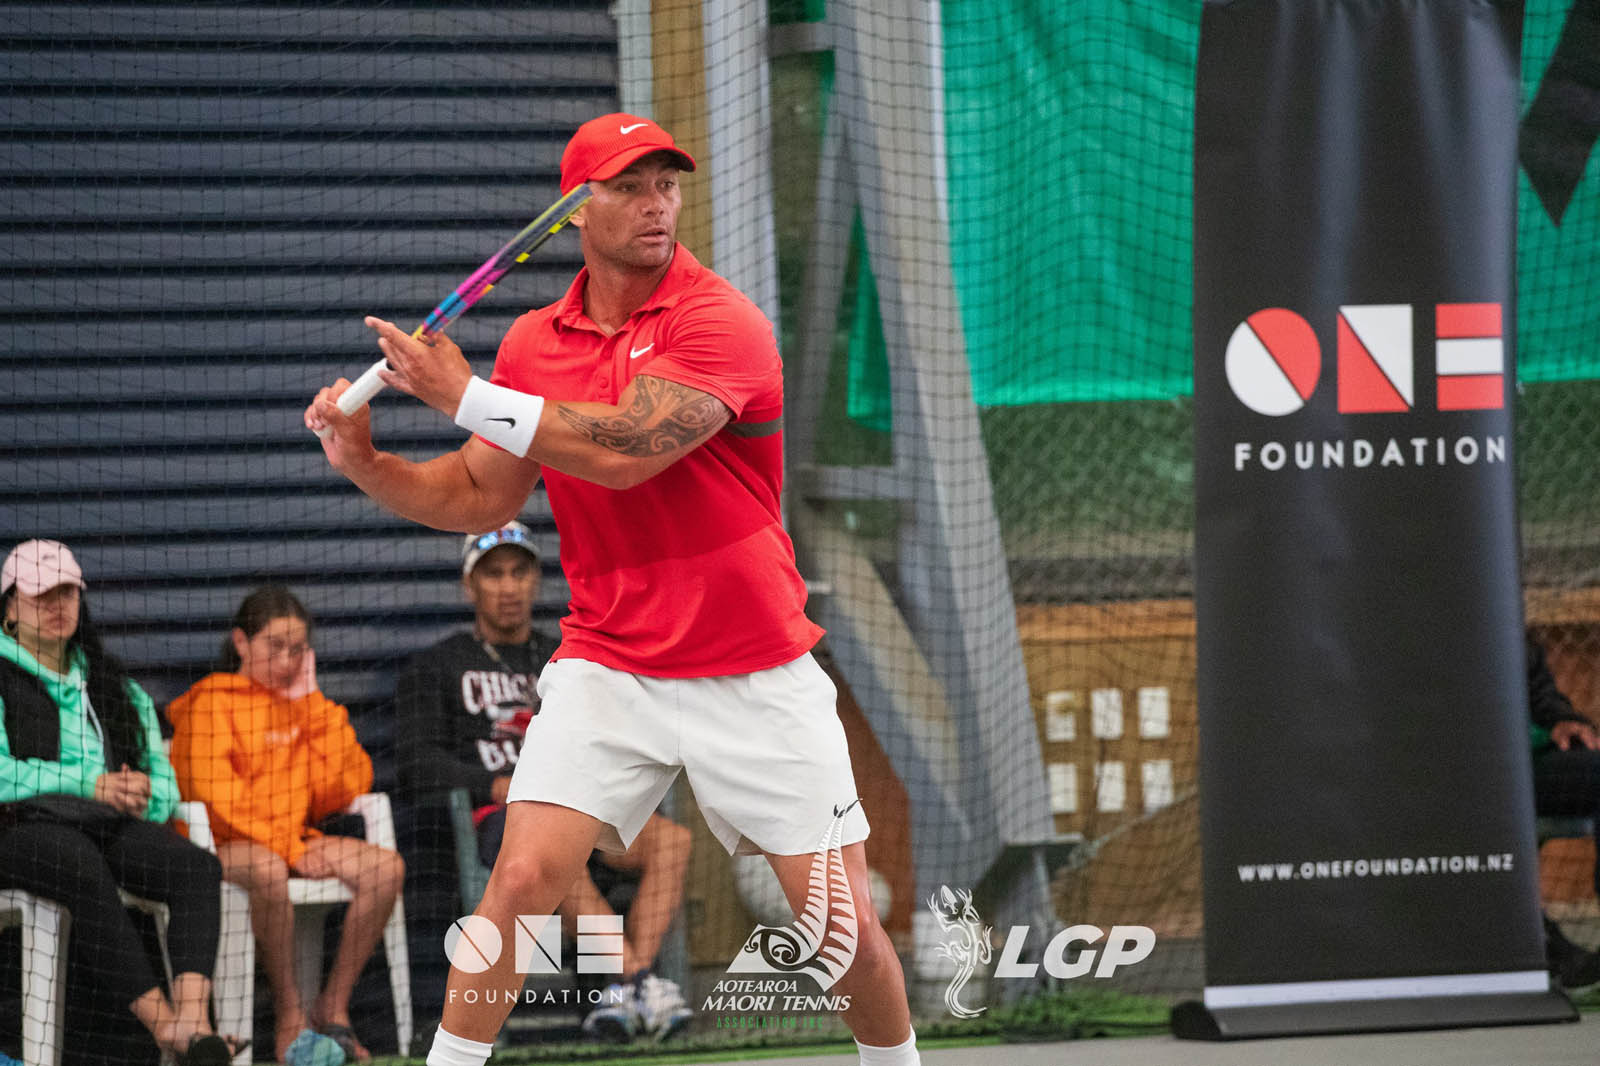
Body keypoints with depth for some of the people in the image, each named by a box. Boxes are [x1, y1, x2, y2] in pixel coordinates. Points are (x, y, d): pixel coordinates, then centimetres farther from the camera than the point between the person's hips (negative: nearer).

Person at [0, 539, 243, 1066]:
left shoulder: (112, 684, 29)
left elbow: (162, 776, 22)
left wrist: (144, 795, -4)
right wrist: (90, 785, -14)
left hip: (110, 824, 5)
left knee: (199, 866, -28)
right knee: (83, 868, -41)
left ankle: (192, 1017, -49)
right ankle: (163, 1023, -49)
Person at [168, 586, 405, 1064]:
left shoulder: (303, 707, 19)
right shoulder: (209, 702, 1)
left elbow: (350, 787, 8)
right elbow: (214, 794, -11)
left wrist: (311, 702, 5)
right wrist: (288, 847, -16)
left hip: (296, 841, 6)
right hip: (226, 845, -6)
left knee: (386, 867, -20)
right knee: (267, 871, -41)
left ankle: (333, 1008, -16)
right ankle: (289, 1016, -30)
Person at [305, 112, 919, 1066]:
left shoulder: (722, 323, -14)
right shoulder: (535, 342, 5)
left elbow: (623, 452, -25)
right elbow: (483, 495, 11)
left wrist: (465, 394, -19)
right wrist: (368, 464, -6)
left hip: (757, 678, -3)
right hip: (608, 668, 3)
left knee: (845, 925, -3)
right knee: (521, 879, -13)